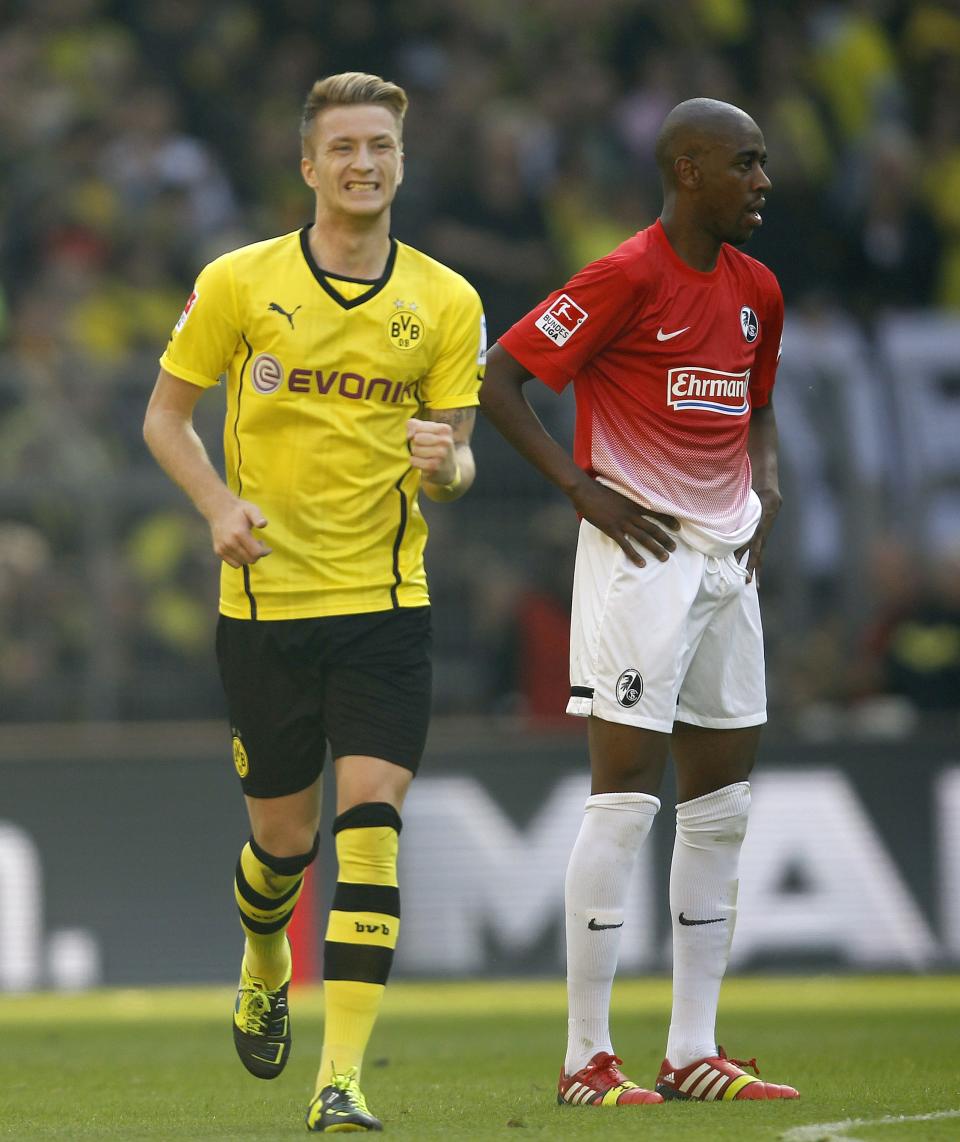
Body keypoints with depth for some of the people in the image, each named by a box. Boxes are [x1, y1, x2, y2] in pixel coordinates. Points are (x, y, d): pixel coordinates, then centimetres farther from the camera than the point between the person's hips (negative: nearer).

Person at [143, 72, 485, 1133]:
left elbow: (456, 457, 6)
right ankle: (264, 974, 43)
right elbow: (164, 415, 6)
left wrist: (446, 465, -19)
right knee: (282, 835, 8)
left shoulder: (446, 302, 2)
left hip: (386, 600, 0)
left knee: (370, 822, -14)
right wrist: (221, 506, -11)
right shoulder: (238, 283, -2)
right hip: (264, 598, 0)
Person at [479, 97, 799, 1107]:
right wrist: (584, 490, -14)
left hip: (726, 559, 8)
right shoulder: (626, 279, -12)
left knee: (720, 802, 8)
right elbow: (496, 379, -12)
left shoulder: (756, 290, 11)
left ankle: (693, 1053, 14)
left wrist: (764, 494, 9)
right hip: (641, 558, -8)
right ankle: (587, 1057, -5)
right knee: (625, 795, -9)